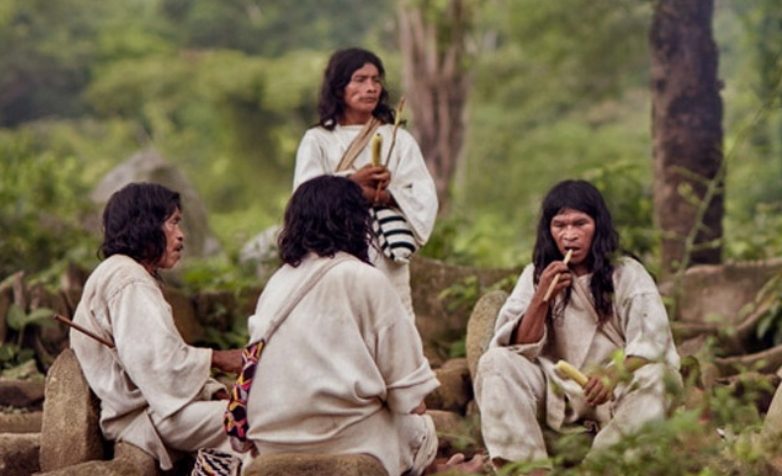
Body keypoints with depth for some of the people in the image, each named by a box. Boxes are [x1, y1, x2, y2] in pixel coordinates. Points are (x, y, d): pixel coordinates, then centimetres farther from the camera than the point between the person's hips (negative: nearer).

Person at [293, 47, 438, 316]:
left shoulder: (398, 139, 15)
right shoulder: (317, 140, 11)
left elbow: (424, 197, 3)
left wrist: (385, 197, -16)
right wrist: (352, 182, -18)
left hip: (387, 262, 1)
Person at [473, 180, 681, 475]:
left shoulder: (628, 275, 3)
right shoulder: (535, 276, 9)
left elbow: (652, 341, -11)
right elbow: (518, 349, 1)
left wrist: (615, 375, -31)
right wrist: (542, 298, -16)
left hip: (617, 392, -2)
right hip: (558, 395, 2)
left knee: (653, 379, -32)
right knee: (495, 362, -21)